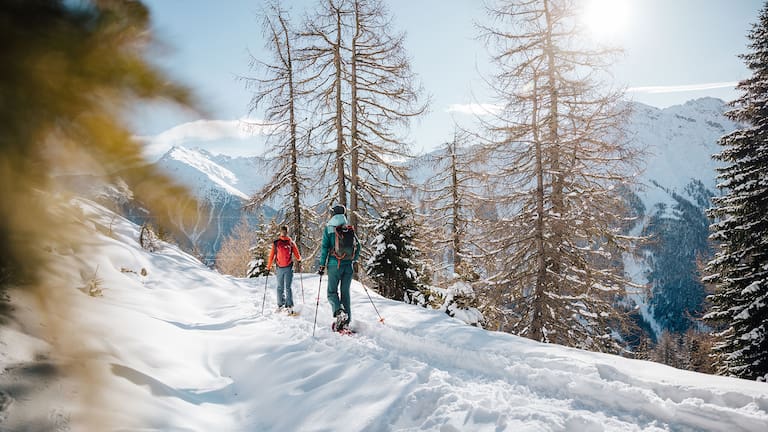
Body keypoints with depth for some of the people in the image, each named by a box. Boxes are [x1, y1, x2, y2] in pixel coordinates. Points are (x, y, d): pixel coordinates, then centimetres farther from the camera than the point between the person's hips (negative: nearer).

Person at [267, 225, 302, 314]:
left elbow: (296, 253, 7)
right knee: (280, 288, 9)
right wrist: (269, 267, 10)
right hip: (279, 268, 2)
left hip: (288, 267, -2)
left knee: (288, 287, -7)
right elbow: (271, 255, 10)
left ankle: (289, 306, -7)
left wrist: (299, 262, -4)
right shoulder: (276, 243, 6)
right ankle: (280, 305, 20)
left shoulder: (291, 242, 4)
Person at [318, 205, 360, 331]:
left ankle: (339, 312, -20)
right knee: (345, 292, 10)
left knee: (332, 291, 5)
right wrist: (355, 260, 28)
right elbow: (358, 246, 13)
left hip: (335, 264, -3)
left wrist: (322, 265, -2)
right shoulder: (350, 229, 8)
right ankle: (346, 321, 9)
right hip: (348, 265, 3)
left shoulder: (329, 228, -2)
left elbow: (324, 248, -6)